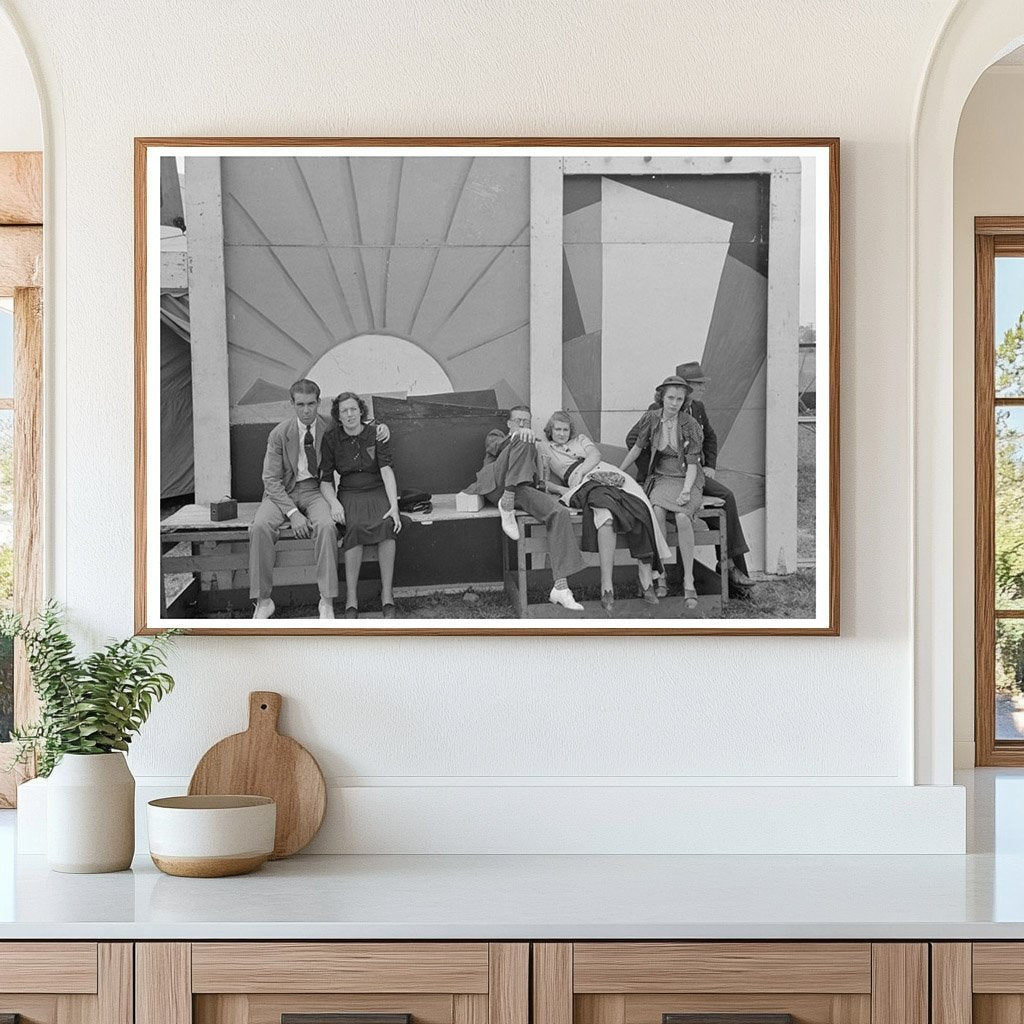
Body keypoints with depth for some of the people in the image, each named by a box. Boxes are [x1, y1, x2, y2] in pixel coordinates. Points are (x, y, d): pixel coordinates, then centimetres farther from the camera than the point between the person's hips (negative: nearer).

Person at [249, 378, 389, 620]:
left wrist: (381, 428, -3)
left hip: (314, 490, 1)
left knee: (327, 526, -33)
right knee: (260, 527, -30)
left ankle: (327, 602, -27)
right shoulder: (279, 434, -6)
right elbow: (271, 479, -8)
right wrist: (292, 513, -21)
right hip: (282, 492, 0)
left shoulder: (330, 428, 0)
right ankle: (263, 602, -21)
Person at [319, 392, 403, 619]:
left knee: (387, 524, -34)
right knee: (355, 527, -34)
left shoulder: (376, 435, 0)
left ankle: (387, 595, -32)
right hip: (349, 495, 0)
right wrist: (334, 504, -19)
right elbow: (325, 481, 2)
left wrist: (394, 507, -25)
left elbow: (387, 471, -11)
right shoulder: (331, 439, 3)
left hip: (378, 491, 0)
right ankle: (351, 599, -34)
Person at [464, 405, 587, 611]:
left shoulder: (534, 446, 40)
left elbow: (537, 480, 31)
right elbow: (496, 447, 3)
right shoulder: (496, 436, 29)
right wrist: (517, 436, -19)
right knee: (523, 443, -25)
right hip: (496, 485, -3)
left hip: (521, 490, 4)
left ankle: (560, 588, -34)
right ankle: (507, 505, -34)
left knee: (560, 512, -25)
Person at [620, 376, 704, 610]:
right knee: (657, 510, -33)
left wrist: (686, 491, -22)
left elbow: (692, 463, -8)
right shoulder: (652, 418, 0)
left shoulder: (690, 425, -6)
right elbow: (637, 447, 12)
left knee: (682, 516, -33)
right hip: (661, 479, 2)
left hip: (687, 480, -2)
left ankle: (689, 582, -29)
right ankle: (659, 576, -28)